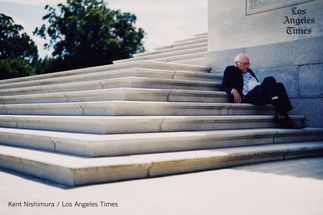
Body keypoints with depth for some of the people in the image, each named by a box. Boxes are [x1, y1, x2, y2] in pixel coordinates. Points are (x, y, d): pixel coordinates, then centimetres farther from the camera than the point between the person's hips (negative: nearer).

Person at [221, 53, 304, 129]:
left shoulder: (249, 71, 34)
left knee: (279, 86, -21)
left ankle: (283, 117, -31)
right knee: (269, 80, -29)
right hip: (248, 96, -7)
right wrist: (233, 91, -15)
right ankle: (281, 115, -37)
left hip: (261, 93, 7)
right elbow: (223, 87, 6)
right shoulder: (230, 70, 16)